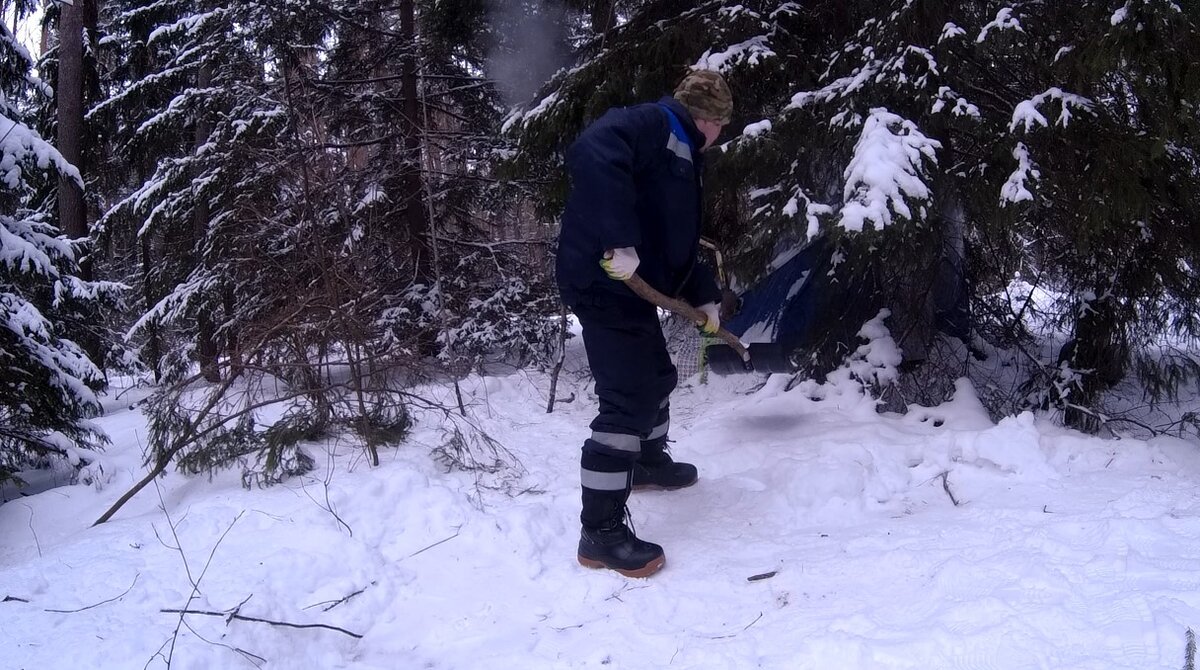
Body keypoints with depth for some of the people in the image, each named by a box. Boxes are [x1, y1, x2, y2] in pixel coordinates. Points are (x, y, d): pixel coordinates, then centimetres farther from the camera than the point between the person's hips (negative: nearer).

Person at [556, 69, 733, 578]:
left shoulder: (681, 154, 22)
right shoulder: (651, 122, -10)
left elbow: (679, 241, 27)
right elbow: (591, 153, -31)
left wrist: (703, 296, 22)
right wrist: (619, 241, -35)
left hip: (632, 288, 11)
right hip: (604, 283, -11)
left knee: (657, 376, 25)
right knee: (628, 399, -11)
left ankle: (648, 462, 50)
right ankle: (601, 533, -4)